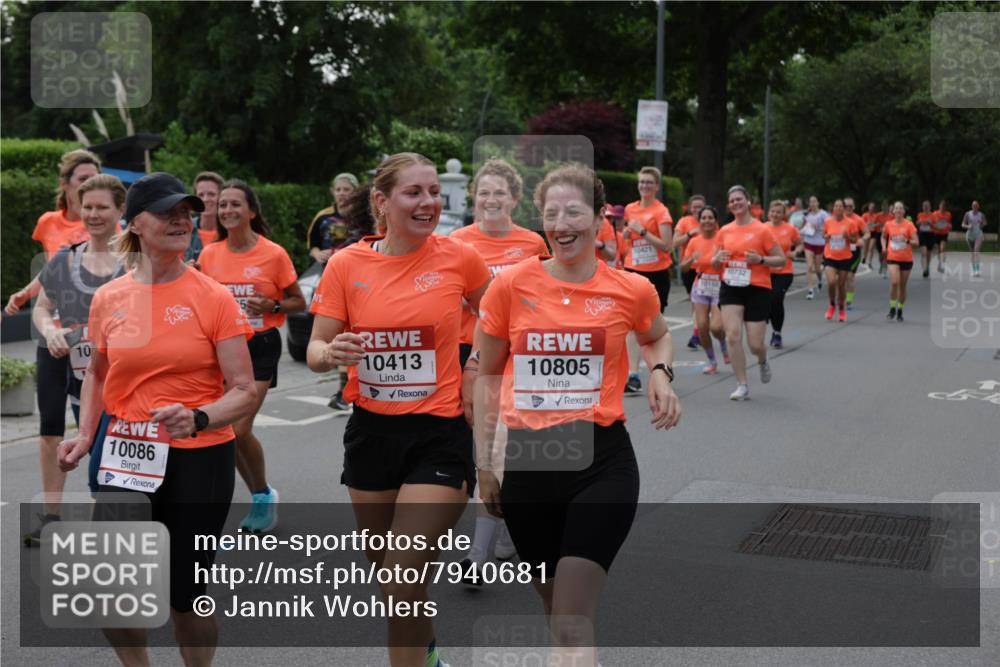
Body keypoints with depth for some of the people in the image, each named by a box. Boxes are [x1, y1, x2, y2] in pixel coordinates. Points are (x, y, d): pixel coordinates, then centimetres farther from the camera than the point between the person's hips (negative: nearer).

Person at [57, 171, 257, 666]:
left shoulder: (214, 298, -7)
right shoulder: (108, 298, 3)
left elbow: (244, 392, -7)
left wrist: (198, 418, -25)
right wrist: (86, 434, 7)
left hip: (200, 458, -2)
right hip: (127, 457, 3)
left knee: (186, 596, 5)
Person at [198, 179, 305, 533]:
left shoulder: (274, 254, -8)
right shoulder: (209, 254, 3)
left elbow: (299, 302, -1)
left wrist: (272, 306, -18)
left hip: (261, 347, -4)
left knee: (240, 428, -12)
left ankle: (264, 494, 14)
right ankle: (260, 496, 26)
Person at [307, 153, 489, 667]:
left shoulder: (458, 257, -7)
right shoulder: (347, 264, -4)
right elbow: (316, 349, -1)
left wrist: (477, 371, -1)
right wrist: (331, 354, -23)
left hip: (439, 432, -3)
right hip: (371, 430, 3)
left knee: (404, 580, -10)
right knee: (384, 570, 19)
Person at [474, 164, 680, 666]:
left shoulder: (632, 290, -3)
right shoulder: (510, 285, -3)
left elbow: (657, 337, 21)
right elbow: (488, 377, 8)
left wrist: (660, 374, -1)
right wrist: (483, 462, 7)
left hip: (602, 460, -2)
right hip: (527, 462, 2)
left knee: (573, 624, -9)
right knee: (554, 605, 18)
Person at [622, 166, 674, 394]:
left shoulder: (661, 211, -8)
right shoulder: (630, 209, 9)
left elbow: (667, 245, -16)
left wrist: (642, 231, -21)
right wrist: (626, 233, 1)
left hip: (657, 273, -4)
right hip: (634, 272, 4)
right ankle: (633, 375, -10)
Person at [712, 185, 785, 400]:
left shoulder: (761, 230, -5)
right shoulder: (724, 231, 7)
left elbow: (782, 260, -3)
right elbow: (715, 263, 18)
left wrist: (760, 259, -19)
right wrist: (718, 258, -6)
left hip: (757, 290, -3)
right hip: (730, 288, 3)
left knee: (755, 344, -3)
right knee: (732, 335, -12)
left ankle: (763, 361, 35)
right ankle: (742, 385, -2)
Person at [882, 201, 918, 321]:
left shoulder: (909, 225, -4)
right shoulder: (888, 224, 1)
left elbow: (916, 241, -7)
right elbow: (883, 237, 19)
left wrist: (907, 241, -25)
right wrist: (884, 246, 1)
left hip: (906, 259, 0)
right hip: (893, 258, 0)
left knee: (902, 286, 7)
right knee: (894, 282, -19)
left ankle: (900, 311, 22)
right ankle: (892, 309, -5)